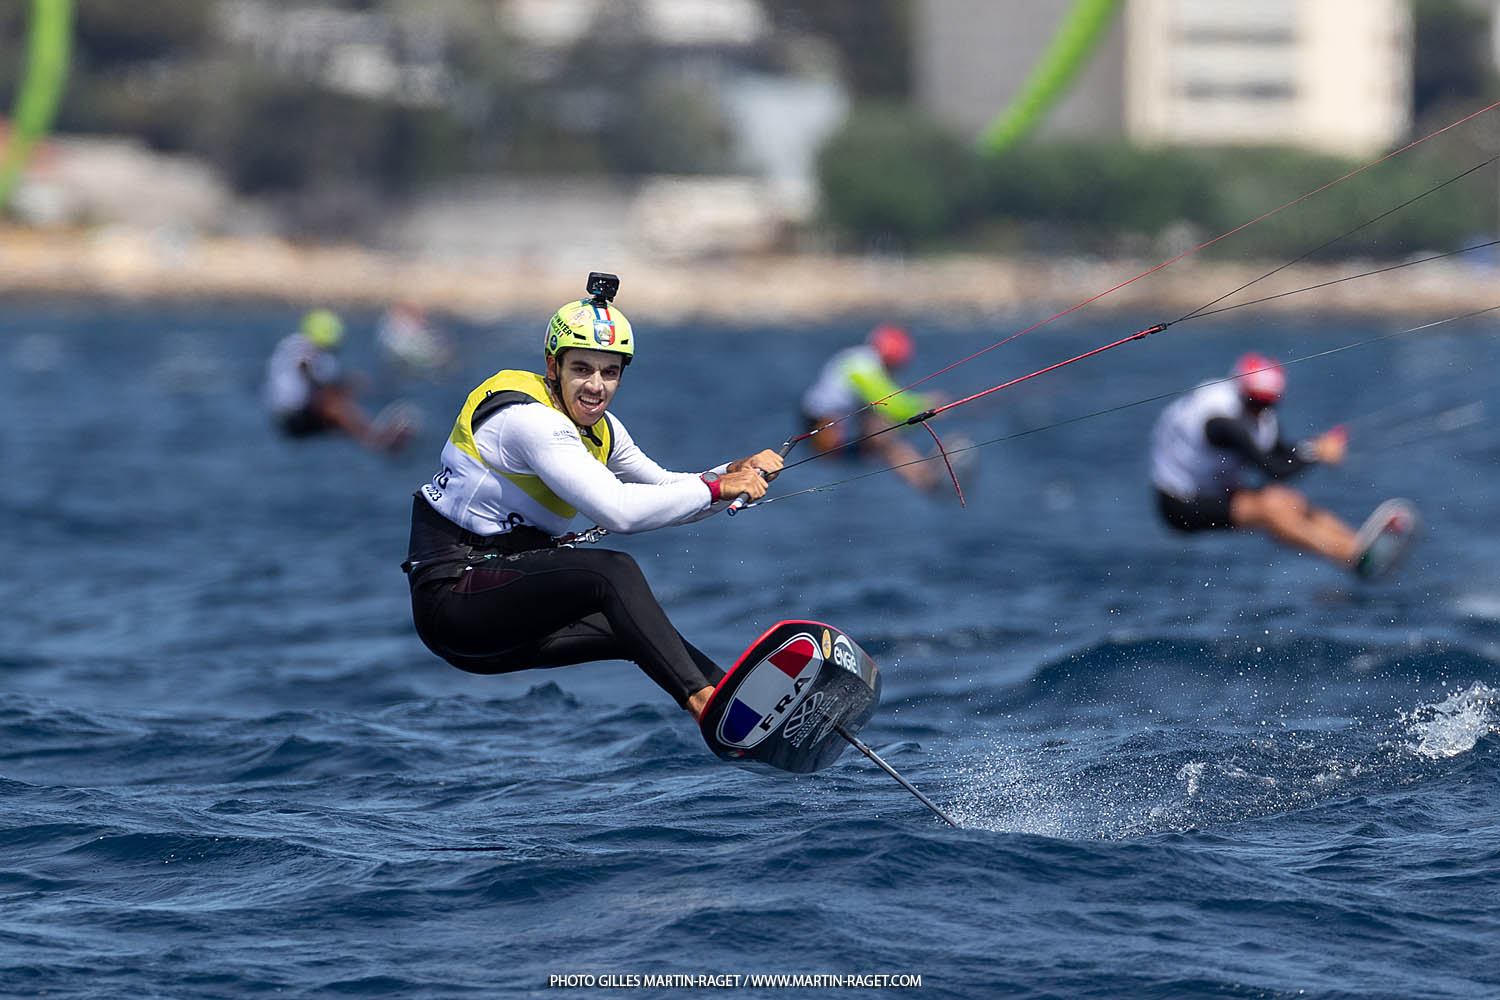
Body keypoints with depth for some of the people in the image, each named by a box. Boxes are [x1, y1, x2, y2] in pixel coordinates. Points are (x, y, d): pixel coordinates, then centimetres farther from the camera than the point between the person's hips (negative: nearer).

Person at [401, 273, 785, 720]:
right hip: (450, 595, -10)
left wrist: (739, 473, 2)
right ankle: (702, 701, -37)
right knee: (613, 571, -26)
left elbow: (663, 488, 21)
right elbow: (617, 510, -29)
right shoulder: (528, 417, -20)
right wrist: (717, 487, -20)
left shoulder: (598, 428, 10)